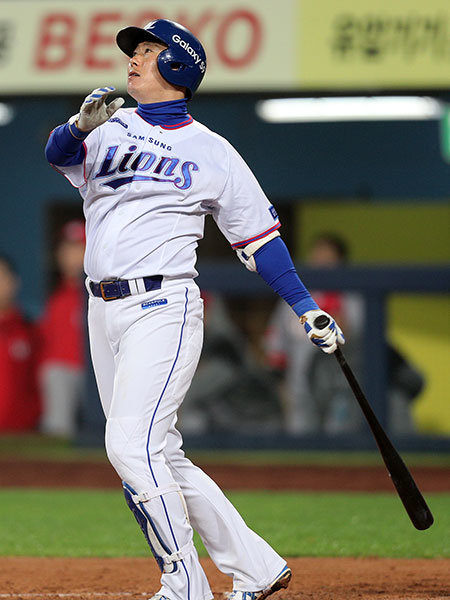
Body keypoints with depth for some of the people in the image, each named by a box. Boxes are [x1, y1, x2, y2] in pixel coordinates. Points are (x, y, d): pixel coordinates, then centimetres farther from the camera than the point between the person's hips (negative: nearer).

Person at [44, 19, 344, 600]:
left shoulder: (213, 152, 4)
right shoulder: (109, 128, 11)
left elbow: (258, 234, 8)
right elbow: (59, 152, -9)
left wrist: (307, 309, 3)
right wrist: (82, 125, -32)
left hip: (163, 307, -5)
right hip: (104, 312, 5)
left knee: (131, 444, -19)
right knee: (160, 459, 7)